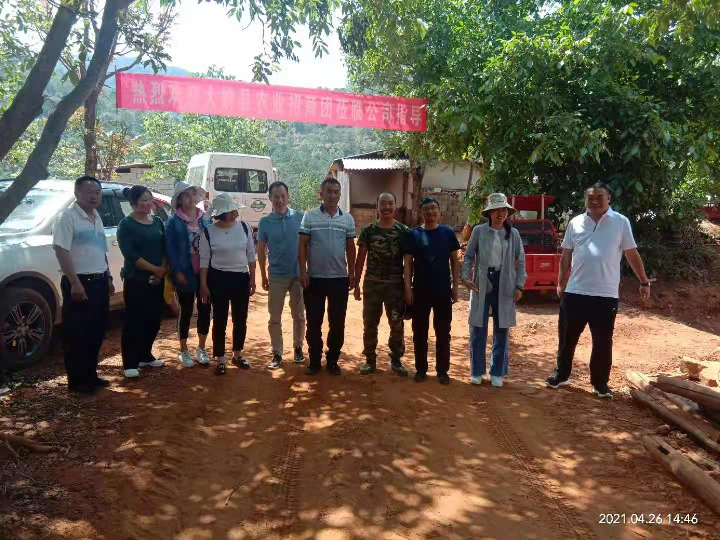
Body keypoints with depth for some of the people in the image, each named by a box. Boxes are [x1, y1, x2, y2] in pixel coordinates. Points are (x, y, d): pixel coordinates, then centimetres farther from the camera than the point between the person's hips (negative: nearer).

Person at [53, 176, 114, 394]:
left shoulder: (97, 218, 15)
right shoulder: (68, 217, -10)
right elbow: (61, 250, -18)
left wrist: (108, 278, 18)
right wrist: (75, 283, -22)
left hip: (99, 282, 8)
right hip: (79, 283, -8)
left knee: (96, 332, 13)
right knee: (76, 334, -1)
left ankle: (90, 375, 24)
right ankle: (76, 381, 7)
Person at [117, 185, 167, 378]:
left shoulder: (157, 222, 11)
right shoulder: (126, 225, -7)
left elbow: (164, 248, 9)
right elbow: (130, 254, -16)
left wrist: (162, 271, -6)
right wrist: (155, 269, -15)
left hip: (157, 280, 6)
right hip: (135, 280, -6)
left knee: (154, 319, 10)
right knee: (134, 321, -3)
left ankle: (145, 356, 25)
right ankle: (130, 363, 5)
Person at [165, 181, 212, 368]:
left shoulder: (204, 220, 7)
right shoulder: (174, 222, -4)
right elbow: (170, 248, -7)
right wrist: (177, 271, -14)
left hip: (204, 272, 3)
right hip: (185, 273, -3)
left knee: (204, 309, 7)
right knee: (186, 311, 6)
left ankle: (201, 348, 23)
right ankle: (183, 351, 20)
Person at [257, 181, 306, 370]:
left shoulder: (300, 217, -4)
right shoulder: (265, 222, -3)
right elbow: (261, 251, 5)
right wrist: (263, 276, 6)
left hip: (298, 274, 0)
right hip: (277, 276, 0)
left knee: (299, 315, 11)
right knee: (275, 318, 5)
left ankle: (298, 348, 28)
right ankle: (277, 354, 17)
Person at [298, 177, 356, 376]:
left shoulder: (348, 219, 4)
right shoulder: (309, 217, -2)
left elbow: (350, 248, 9)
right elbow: (303, 246, -2)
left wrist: (352, 274, 6)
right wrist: (303, 272, -8)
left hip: (340, 278, 2)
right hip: (315, 278, -1)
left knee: (337, 323, 8)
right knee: (313, 322, 6)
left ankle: (332, 360, 21)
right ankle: (314, 361, 19)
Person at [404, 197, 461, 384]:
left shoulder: (448, 233, 2)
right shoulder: (414, 234, 1)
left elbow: (455, 261, 5)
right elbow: (408, 263, 0)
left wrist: (455, 286, 0)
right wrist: (408, 288, -6)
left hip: (443, 291, 0)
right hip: (420, 291, 0)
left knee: (443, 332, 6)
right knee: (419, 332, 7)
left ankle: (442, 370, 18)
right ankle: (421, 369, 20)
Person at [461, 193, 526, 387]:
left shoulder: (513, 234, 4)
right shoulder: (479, 231, 0)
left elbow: (520, 261, 7)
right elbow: (469, 256, 3)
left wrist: (519, 286, 1)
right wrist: (465, 276, -10)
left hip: (504, 284, 2)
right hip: (482, 283, -1)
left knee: (501, 329, 7)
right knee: (478, 327, 4)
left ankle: (497, 373, 19)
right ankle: (477, 371, 17)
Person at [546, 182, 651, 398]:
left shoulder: (621, 222, 0)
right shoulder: (575, 223, 5)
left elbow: (632, 254, 5)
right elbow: (566, 257, 11)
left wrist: (644, 282, 5)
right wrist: (560, 284, 11)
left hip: (606, 294, -2)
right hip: (575, 292, 2)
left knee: (603, 342, 7)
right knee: (567, 338, 11)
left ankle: (600, 383, 22)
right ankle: (561, 375, 27)